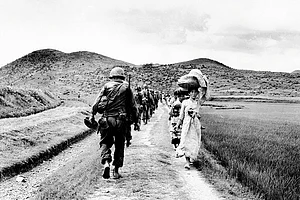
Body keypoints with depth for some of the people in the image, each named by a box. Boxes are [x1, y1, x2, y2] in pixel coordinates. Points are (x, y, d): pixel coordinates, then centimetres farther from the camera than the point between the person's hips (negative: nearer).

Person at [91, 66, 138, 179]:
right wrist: (135, 119, 15)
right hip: (121, 120, 1)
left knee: (105, 143, 10)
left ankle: (106, 163, -14)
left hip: (107, 120, 0)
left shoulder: (106, 86, 6)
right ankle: (116, 171, 13)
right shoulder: (126, 87, 7)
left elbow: (96, 103, 0)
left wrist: (92, 115, 9)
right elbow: (133, 106, 6)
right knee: (119, 145, 12)